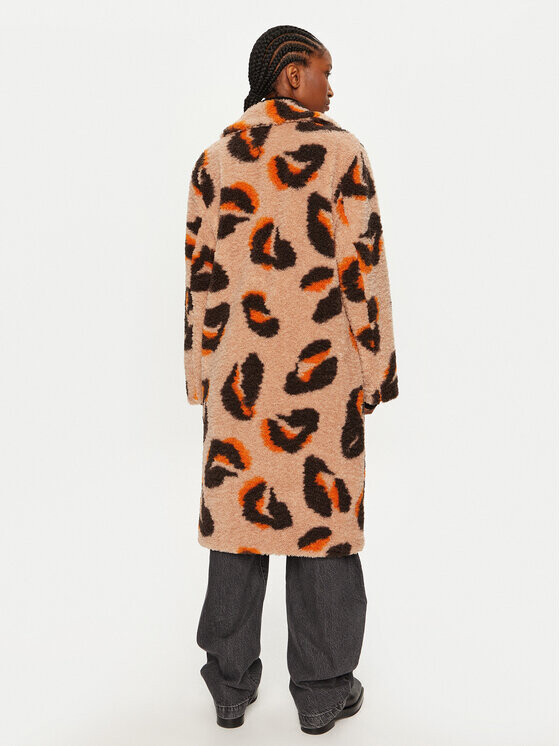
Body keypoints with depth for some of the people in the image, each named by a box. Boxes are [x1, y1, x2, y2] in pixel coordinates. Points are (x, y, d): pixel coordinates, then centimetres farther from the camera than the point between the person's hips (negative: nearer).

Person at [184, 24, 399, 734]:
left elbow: (201, 276, 6)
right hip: (323, 369, -3)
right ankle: (322, 690, 17)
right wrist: (377, 368, 0)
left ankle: (231, 685, 22)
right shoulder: (340, 151, -4)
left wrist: (201, 377, 11)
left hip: (237, 370, 4)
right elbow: (362, 267, -8)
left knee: (237, 512, 11)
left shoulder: (215, 159, 7)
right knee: (324, 511, 6)